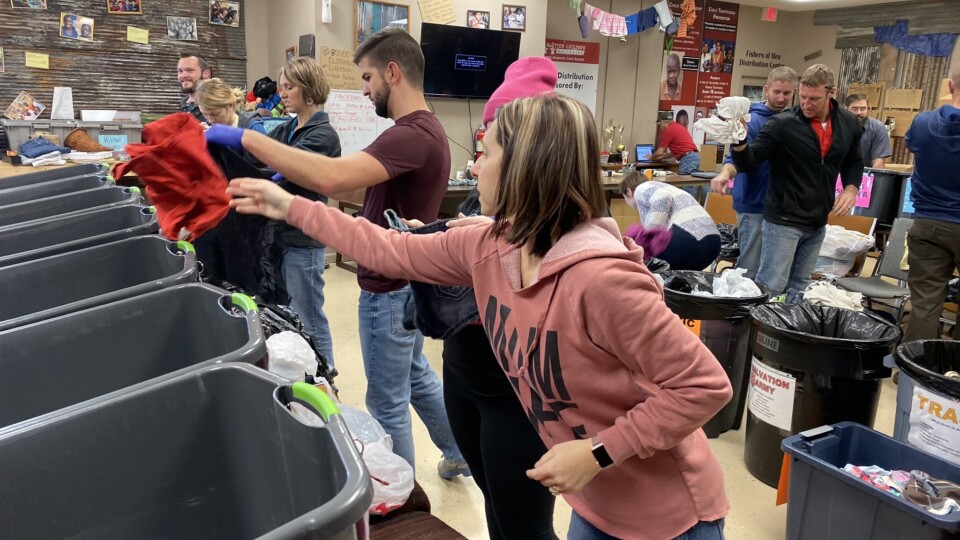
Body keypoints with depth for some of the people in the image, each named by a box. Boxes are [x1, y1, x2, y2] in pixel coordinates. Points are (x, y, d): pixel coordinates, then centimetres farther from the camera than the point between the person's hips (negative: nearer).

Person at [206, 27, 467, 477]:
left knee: (388, 403, 7)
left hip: (389, 289, -10)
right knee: (416, 376, 26)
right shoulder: (421, 129, 8)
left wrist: (245, 138, -33)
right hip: (406, 282, 10)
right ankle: (459, 454, 43)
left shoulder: (411, 135, -26)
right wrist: (295, 174, 2)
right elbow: (358, 178, 12)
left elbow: (332, 178, -40)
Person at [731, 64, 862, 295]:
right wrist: (740, 143, -36)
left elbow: (854, 162, 18)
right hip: (783, 220, -6)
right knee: (771, 287, -6)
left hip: (818, 223, 6)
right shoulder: (782, 124, -14)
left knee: (799, 288, 16)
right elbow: (749, 164, -15)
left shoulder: (848, 123, 3)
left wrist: (851, 188, 0)